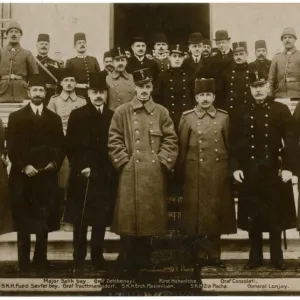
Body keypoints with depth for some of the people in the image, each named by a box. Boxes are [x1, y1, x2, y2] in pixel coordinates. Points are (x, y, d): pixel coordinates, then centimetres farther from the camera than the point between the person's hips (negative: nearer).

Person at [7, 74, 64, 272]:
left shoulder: (54, 119, 11)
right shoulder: (16, 117, 5)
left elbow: (61, 146, 8)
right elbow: (11, 148, -1)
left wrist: (55, 163, -8)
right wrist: (23, 166, -13)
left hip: (47, 177, 2)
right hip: (22, 177, -1)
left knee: (44, 224, 5)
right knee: (23, 224, 4)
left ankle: (41, 262, 16)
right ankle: (24, 264, 14)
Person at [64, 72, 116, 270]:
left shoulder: (113, 116, 8)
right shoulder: (77, 115, 4)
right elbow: (71, 146, -1)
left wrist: (111, 170, -2)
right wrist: (81, 167, -10)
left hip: (105, 177, 2)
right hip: (83, 176, -1)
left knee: (101, 220, 6)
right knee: (81, 220, 5)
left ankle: (98, 257, 19)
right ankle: (79, 258, 16)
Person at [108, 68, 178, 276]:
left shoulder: (161, 112, 7)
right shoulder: (122, 112, 3)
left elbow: (171, 141, 6)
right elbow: (114, 141, 1)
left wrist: (162, 161, -4)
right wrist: (125, 162, -6)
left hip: (154, 174, 2)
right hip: (130, 173, -1)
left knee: (150, 217, 9)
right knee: (129, 217, 0)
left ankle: (144, 260, 25)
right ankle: (129, 263, 14)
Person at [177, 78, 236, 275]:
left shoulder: (224, 117, 6)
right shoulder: (187, 118, 1)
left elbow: (230, 146, 9)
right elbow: (182, 149, 2)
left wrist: (230, 171, 5)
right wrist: (182, 174, 1)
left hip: (219, 175, 2)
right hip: (195, 175, -2)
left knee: (217, 214, 8)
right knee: (196, 214, 3)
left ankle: (214, 255, 20)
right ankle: (199, 255, 16)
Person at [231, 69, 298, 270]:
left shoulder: (281, 110, 1)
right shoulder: (243, 113, 7)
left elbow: (291, 140, -5)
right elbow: (235, 142, 6)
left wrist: (289, 167, -13)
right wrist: (235, 167, -2)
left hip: (275, 170, -2)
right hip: (250, 172, 2)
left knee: (276, 215, 7)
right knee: (252, 216, 6)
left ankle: (277, 256, 21)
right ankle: (255, 257, 19)